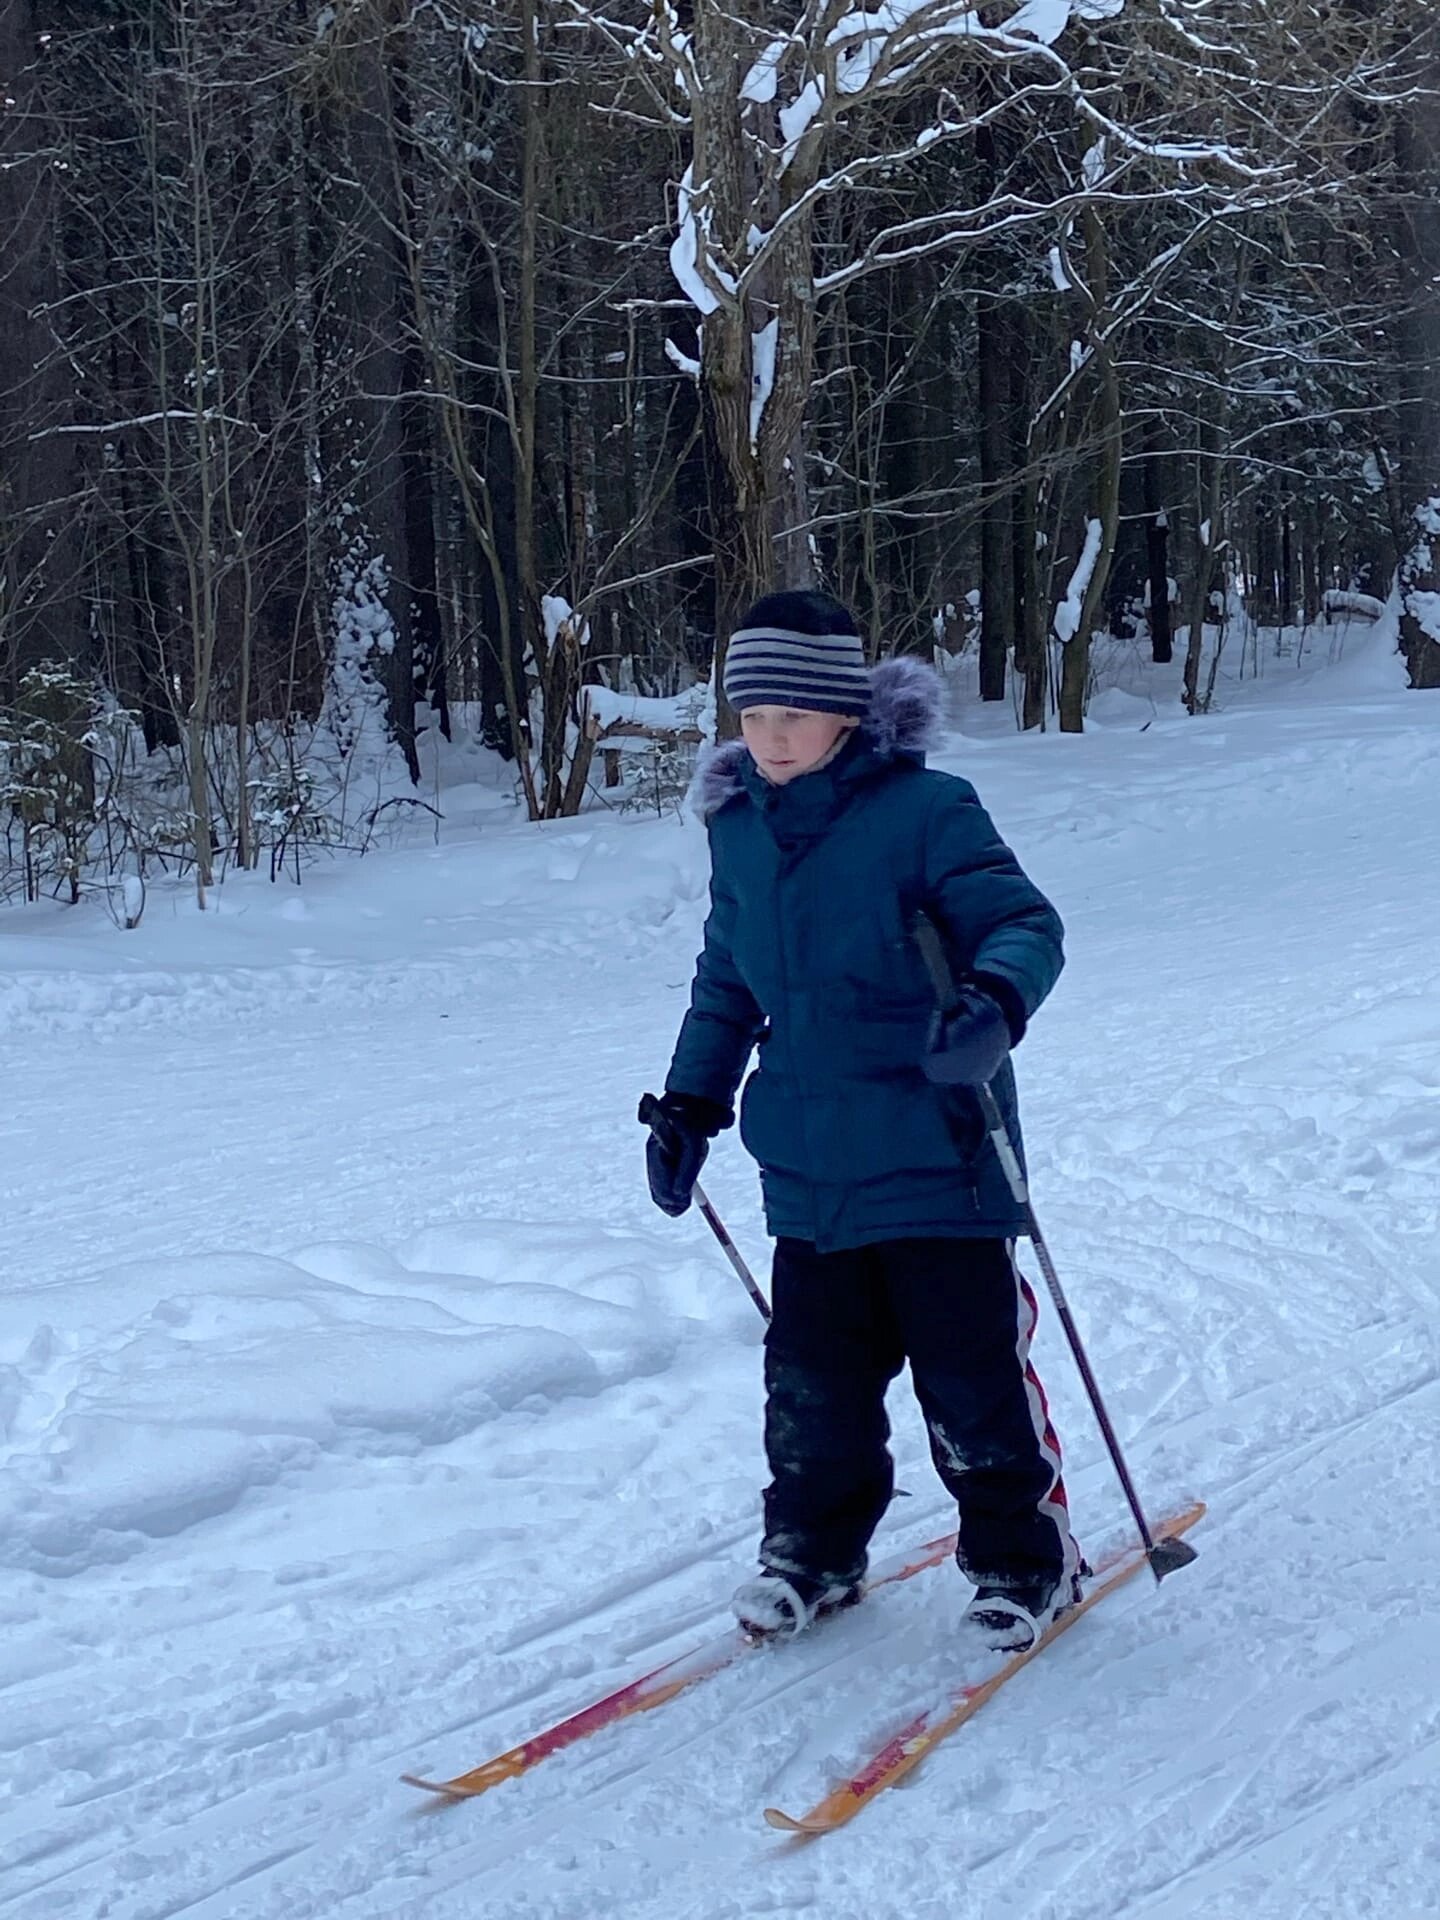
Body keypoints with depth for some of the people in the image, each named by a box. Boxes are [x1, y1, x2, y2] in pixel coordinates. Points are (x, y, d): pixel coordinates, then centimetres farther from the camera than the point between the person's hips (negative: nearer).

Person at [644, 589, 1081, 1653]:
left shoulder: (923, 810, -11)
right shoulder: (739, 828, 7)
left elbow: (1025, 923, -14)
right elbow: (727, 980, 20)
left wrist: (995, 1001, -35)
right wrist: (691, 1102, 19)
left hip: (934, 1155, -5)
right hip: (808, 1162, 5)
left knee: (971, 1369, 3)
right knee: (812, 1376, 10)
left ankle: (1023, 1557, 21)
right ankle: (815, 1548, 29)